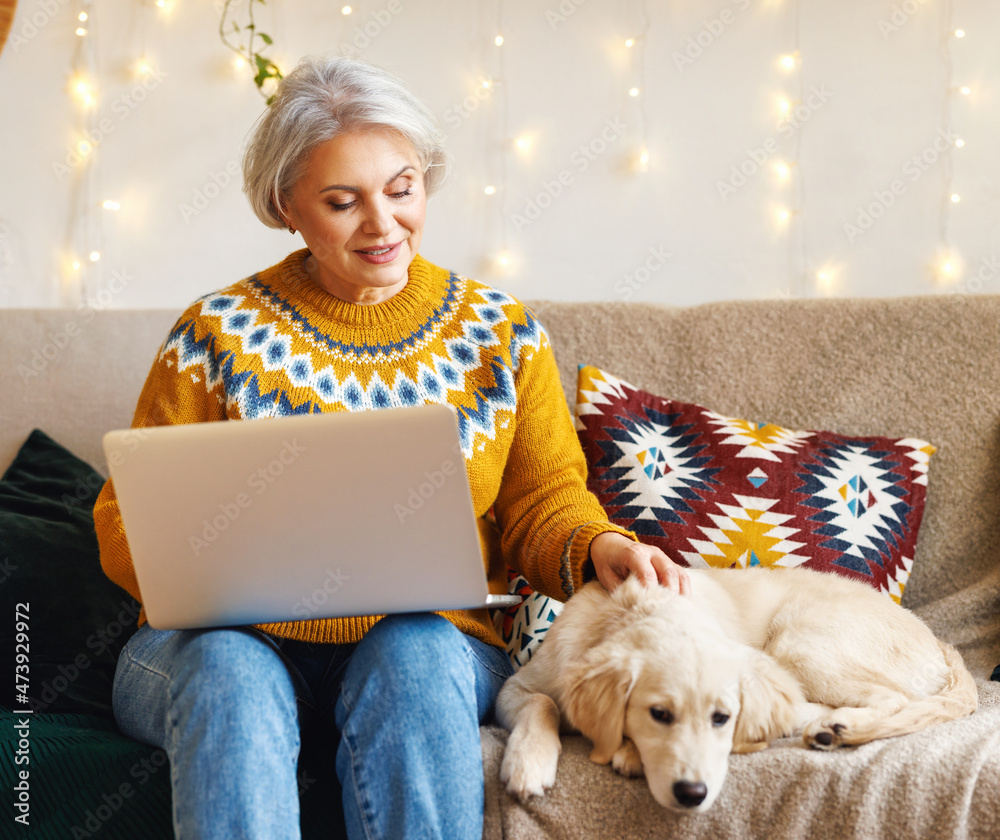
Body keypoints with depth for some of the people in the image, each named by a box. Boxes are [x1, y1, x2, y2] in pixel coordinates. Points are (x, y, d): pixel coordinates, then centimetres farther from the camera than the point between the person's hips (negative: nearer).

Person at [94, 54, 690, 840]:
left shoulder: (503, 335, 8)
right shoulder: (217, 333, 3)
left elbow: (544, 504, 8)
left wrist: (598, 548, -15)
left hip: (436, 637, 1)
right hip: (236, 637, 0)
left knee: (419, 656, -33)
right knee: (229, 672, -33)